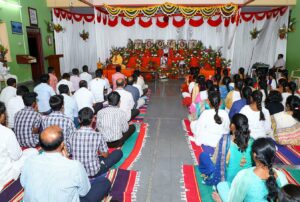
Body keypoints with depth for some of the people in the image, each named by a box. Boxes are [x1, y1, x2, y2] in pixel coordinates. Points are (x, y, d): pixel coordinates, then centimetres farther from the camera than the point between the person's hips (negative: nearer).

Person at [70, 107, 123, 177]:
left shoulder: (73, 135, -12)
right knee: (119, 152, 5)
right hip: (94, 172, -5)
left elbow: (72, 152, 5)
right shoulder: (98, 136, -22)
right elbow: (105, 155, -7)